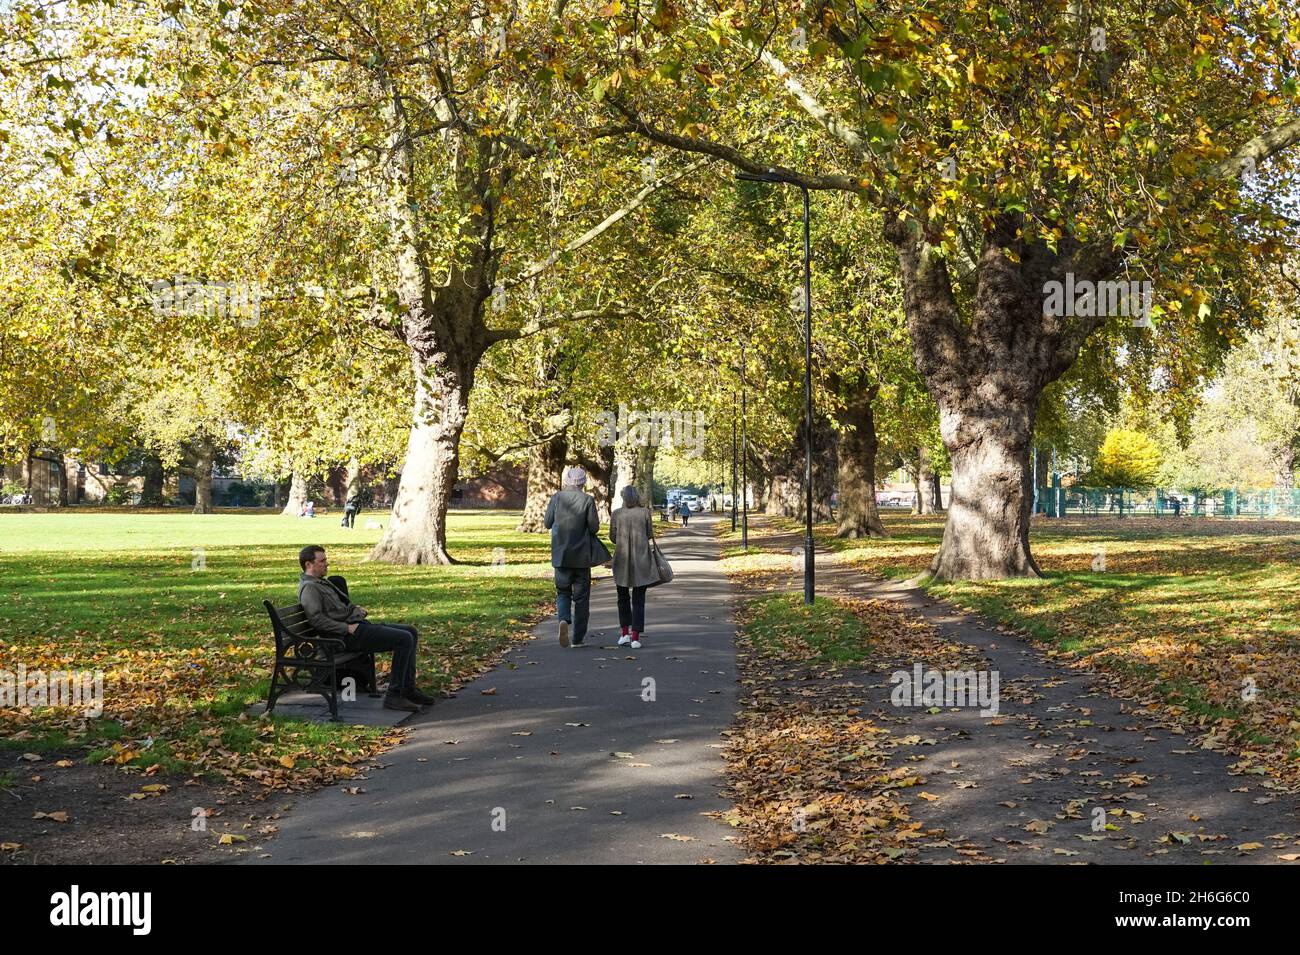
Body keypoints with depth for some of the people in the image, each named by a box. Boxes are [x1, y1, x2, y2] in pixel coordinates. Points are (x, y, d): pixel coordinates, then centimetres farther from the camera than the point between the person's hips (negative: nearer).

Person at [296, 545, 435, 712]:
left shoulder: (322, 582, 21)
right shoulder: (309, 588, -11)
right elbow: (316, 619, -24)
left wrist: (357, 610, 14)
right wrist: (347, 628, -21)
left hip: (357, 624, 11)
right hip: (349, 636, -11)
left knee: (411, 632, 9)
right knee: (404, 639, -20)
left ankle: (408, 689, 8)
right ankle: (394, 697, -18)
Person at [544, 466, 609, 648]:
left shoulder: (556, 498, -3)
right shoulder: (587, 500, -9)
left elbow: (547, 523, 3)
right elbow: (594, 527, -8)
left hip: (560, 555, 2)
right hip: (581, 555, -1)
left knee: (562, 592, 14)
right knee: (581, 596, 9)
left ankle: (564, 619, -15)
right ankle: (578, 638, 11)